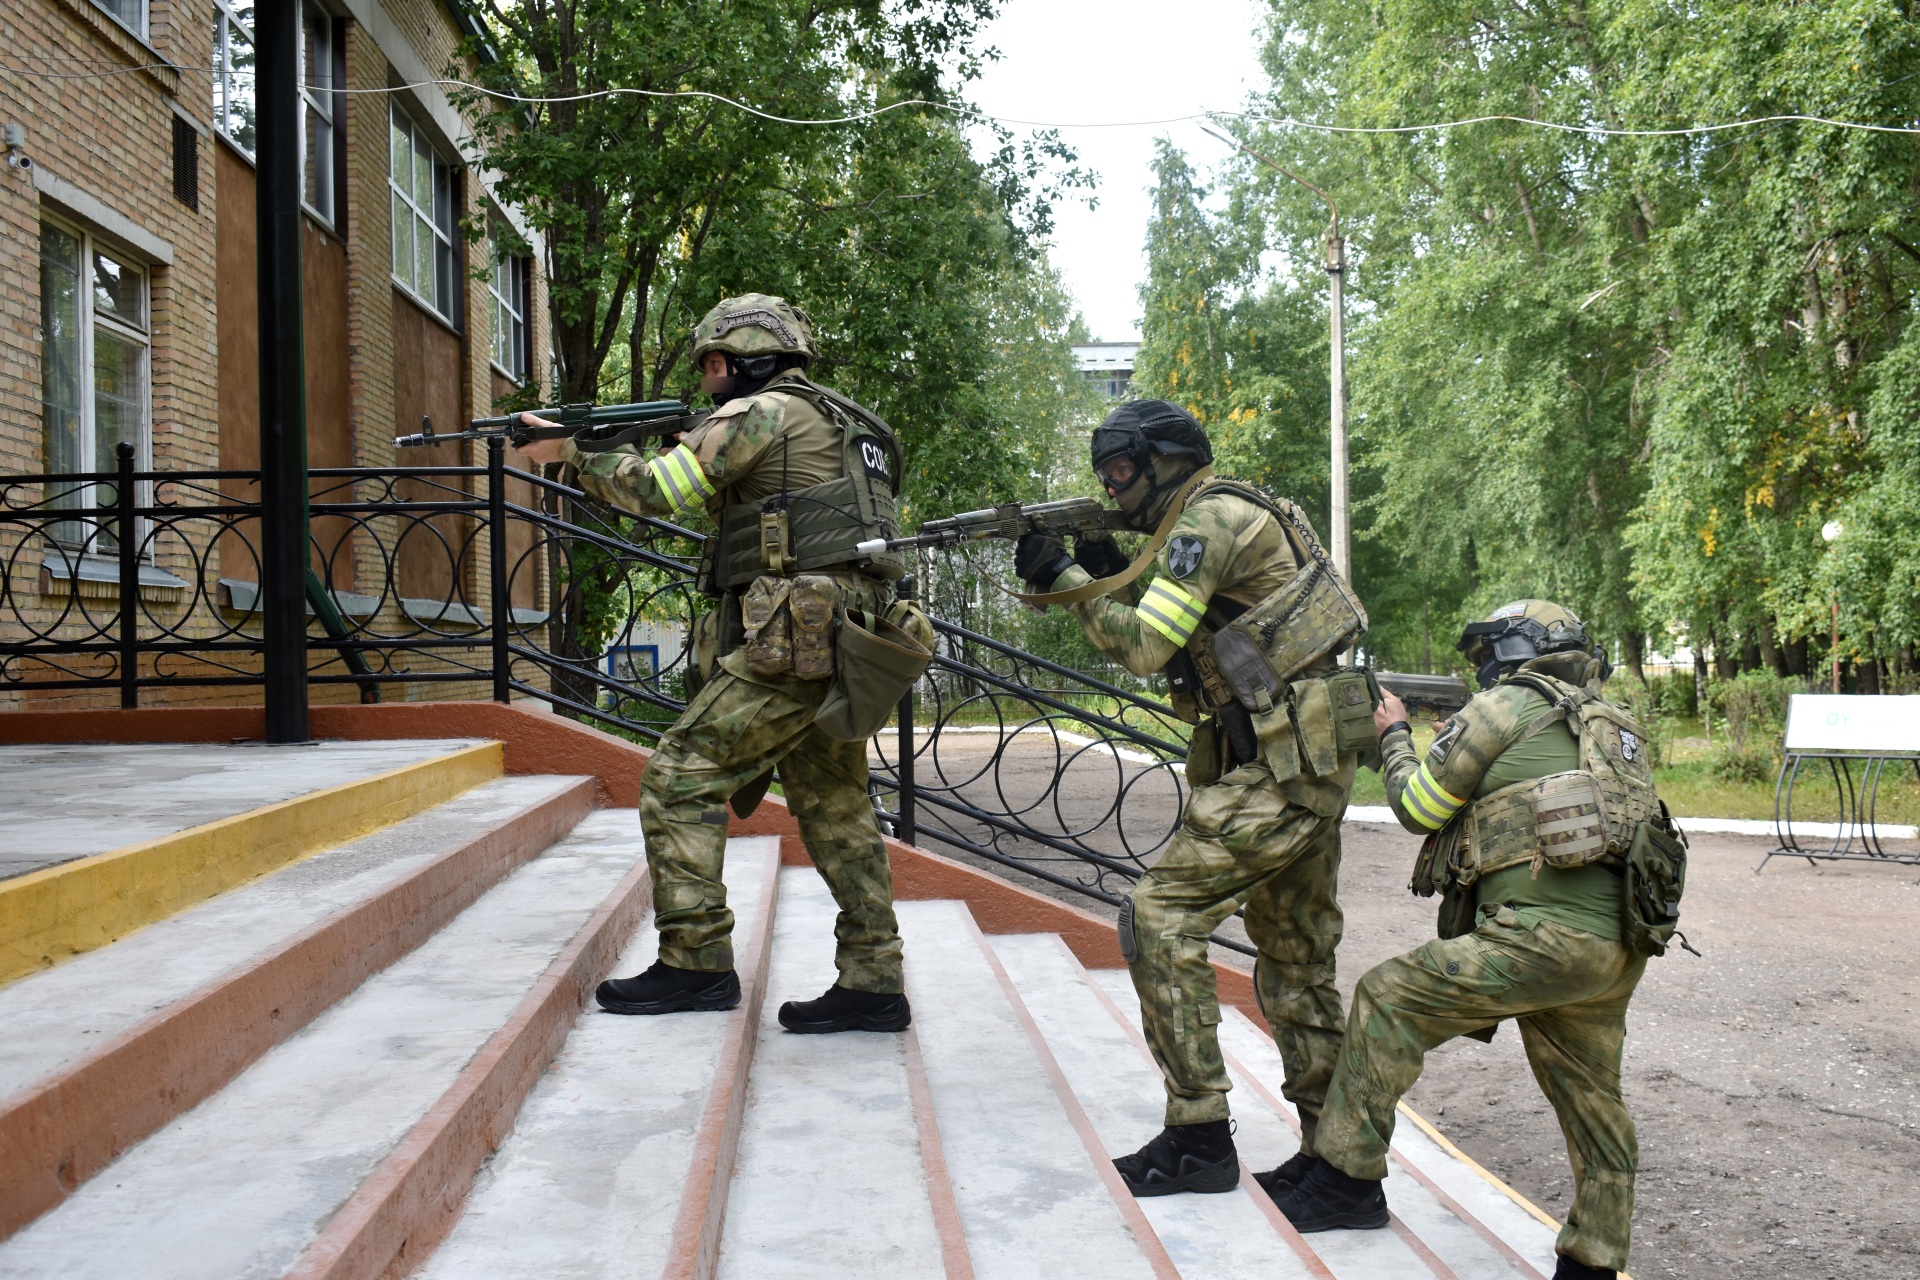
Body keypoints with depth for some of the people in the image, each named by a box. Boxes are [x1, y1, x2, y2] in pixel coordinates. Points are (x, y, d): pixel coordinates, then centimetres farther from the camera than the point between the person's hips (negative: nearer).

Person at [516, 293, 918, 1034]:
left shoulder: (765, 411, -4)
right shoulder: (838, 423, 25)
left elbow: (658, 490, -7)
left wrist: (570, 450, 5)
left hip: (794, 644, -10)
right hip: (839, 643, 10)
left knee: (681, 777, -5)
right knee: (834, 809, 10)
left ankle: (694, 963, -5)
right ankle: (873, 981, 10)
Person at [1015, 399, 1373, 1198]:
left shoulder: (1213, 515, -11)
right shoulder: (1234, 518, 20)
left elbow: (1146, 648, -16)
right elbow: (1174, 650, 21)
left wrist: (1065, 579, -6)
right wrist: (1110, 574, 11)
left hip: (1280, 765, -10)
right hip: (1311, 764, 10)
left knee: (1160, 920, -8)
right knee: (1297, 953, 15)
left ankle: (1199, 1138, -4)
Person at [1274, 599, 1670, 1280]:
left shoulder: (1506, 704, 1)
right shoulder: (1609, 723, 23)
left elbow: (1418, 809, 8)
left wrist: (1394, 734, 24)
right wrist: (1460, 738, 32)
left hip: (1547, 937, -8)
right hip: (1617, 951, 8)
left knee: (1387, 998, 3)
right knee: (1593, 1109, 19)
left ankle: (1349, 1178, 7)